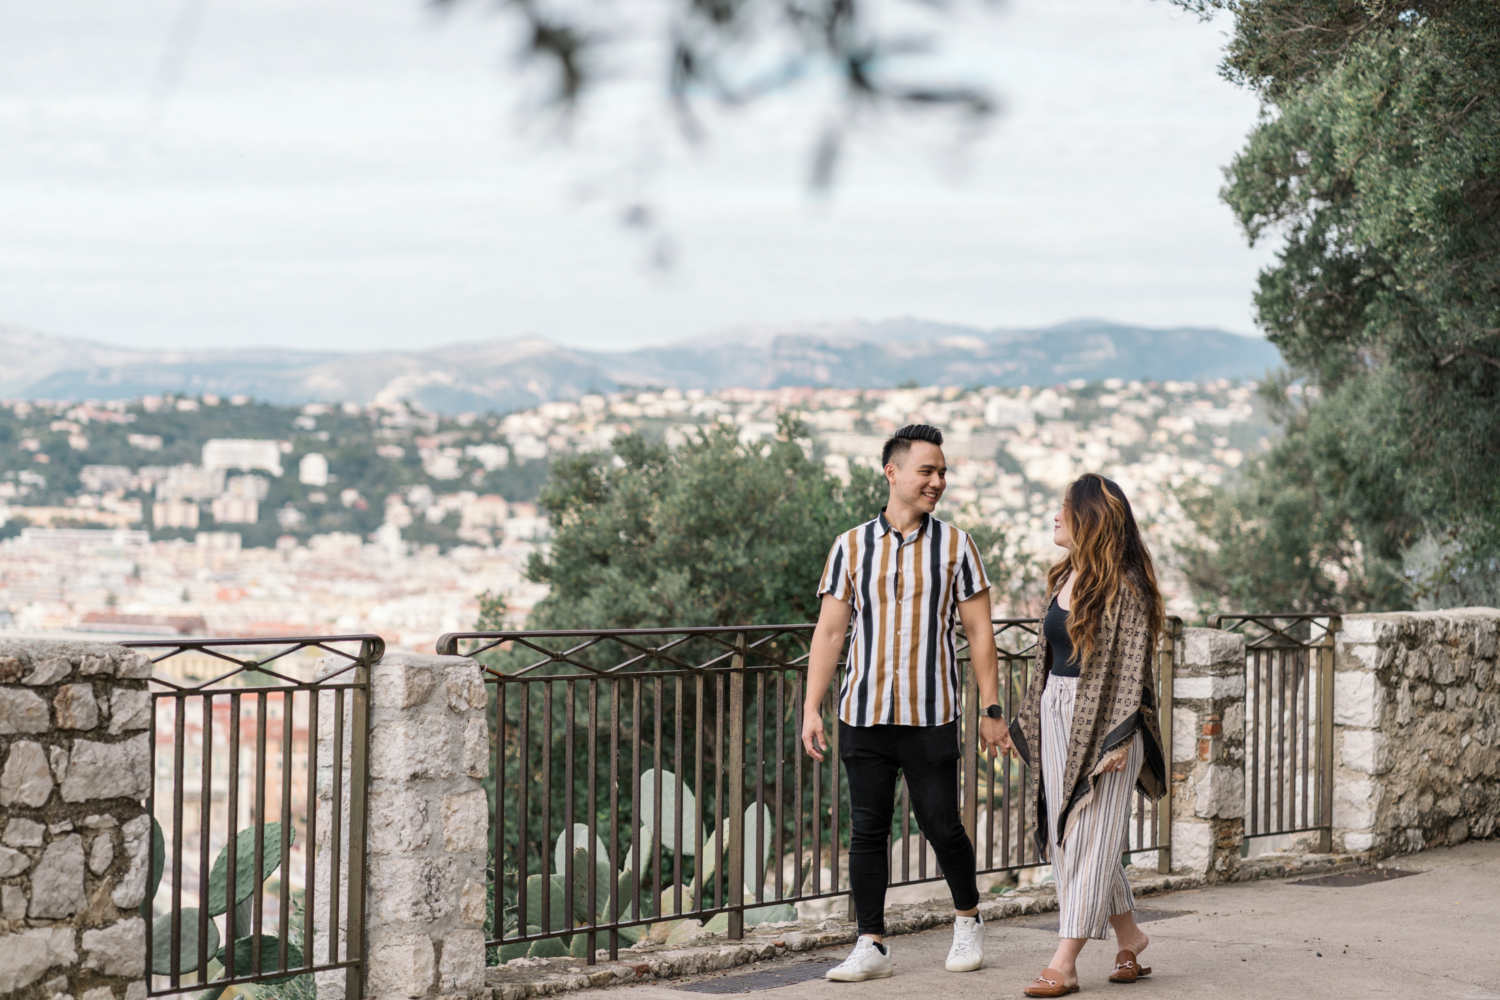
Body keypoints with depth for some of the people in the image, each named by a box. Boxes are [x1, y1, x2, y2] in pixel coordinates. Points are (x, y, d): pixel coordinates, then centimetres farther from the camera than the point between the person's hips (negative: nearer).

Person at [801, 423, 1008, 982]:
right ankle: (871, 946, 10)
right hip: (863, 715, 1)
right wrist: (811, 709, -1)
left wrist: (992, 709, 0)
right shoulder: (851, 547, 6)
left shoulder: (954, 545, 4)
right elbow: (829, 632, 6)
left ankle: (967, 919, 27)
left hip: (931, 716, -1)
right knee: (867, 830, 3)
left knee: (941, 826, 2)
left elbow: (979, 631, 4)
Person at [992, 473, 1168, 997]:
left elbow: (1131, 666, -15)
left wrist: (1120, 737, -21)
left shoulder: (1123, 586, -11)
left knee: (1088, 839, -5)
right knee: (1066, 836, 10)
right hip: (1056, 713, 8)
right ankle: (1129, 935, 25)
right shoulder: (1064, 578, 13)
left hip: (1104, 718, -8)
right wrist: (1023, 722, 21)